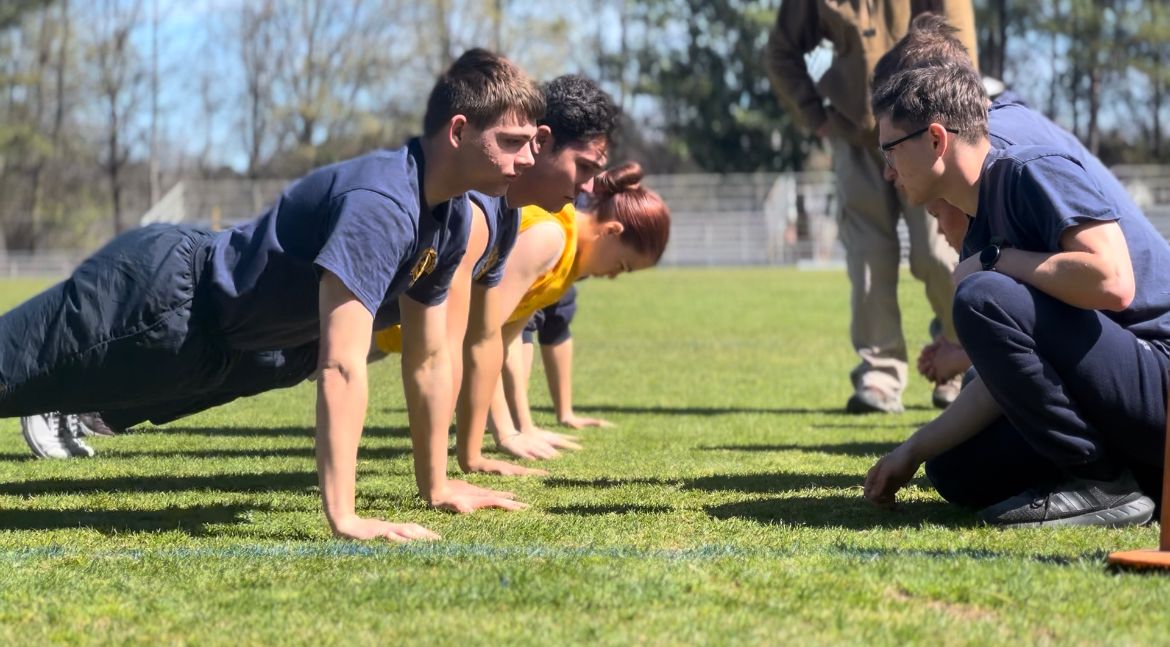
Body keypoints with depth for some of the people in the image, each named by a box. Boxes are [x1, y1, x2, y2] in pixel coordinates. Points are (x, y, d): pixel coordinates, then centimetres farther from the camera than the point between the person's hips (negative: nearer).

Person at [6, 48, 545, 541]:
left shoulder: (452, 216, -3)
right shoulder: (379, 204, -32)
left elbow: (429, 361, 8)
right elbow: (340, 367, -38)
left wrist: (437, 487, 9)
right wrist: (343, 517, -40)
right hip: (157, 289, -9)